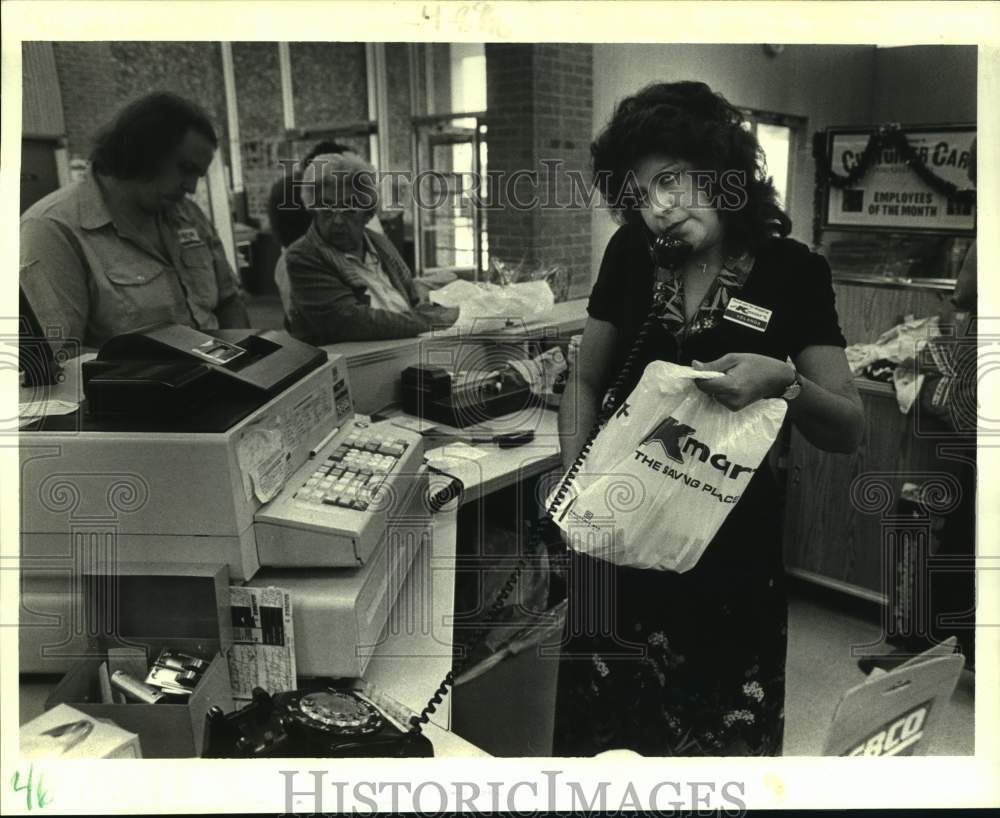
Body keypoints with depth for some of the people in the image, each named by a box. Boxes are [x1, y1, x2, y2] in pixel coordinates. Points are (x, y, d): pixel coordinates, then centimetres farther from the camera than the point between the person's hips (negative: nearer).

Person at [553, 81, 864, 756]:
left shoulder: (792, 271, -7)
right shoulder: (630, 256, 0)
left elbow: (850, 432, -7)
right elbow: (586, 384, 9)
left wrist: (785, 384, -27)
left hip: (731, 543, -1)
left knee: (726, 733, 7)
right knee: (599, 725, 6)